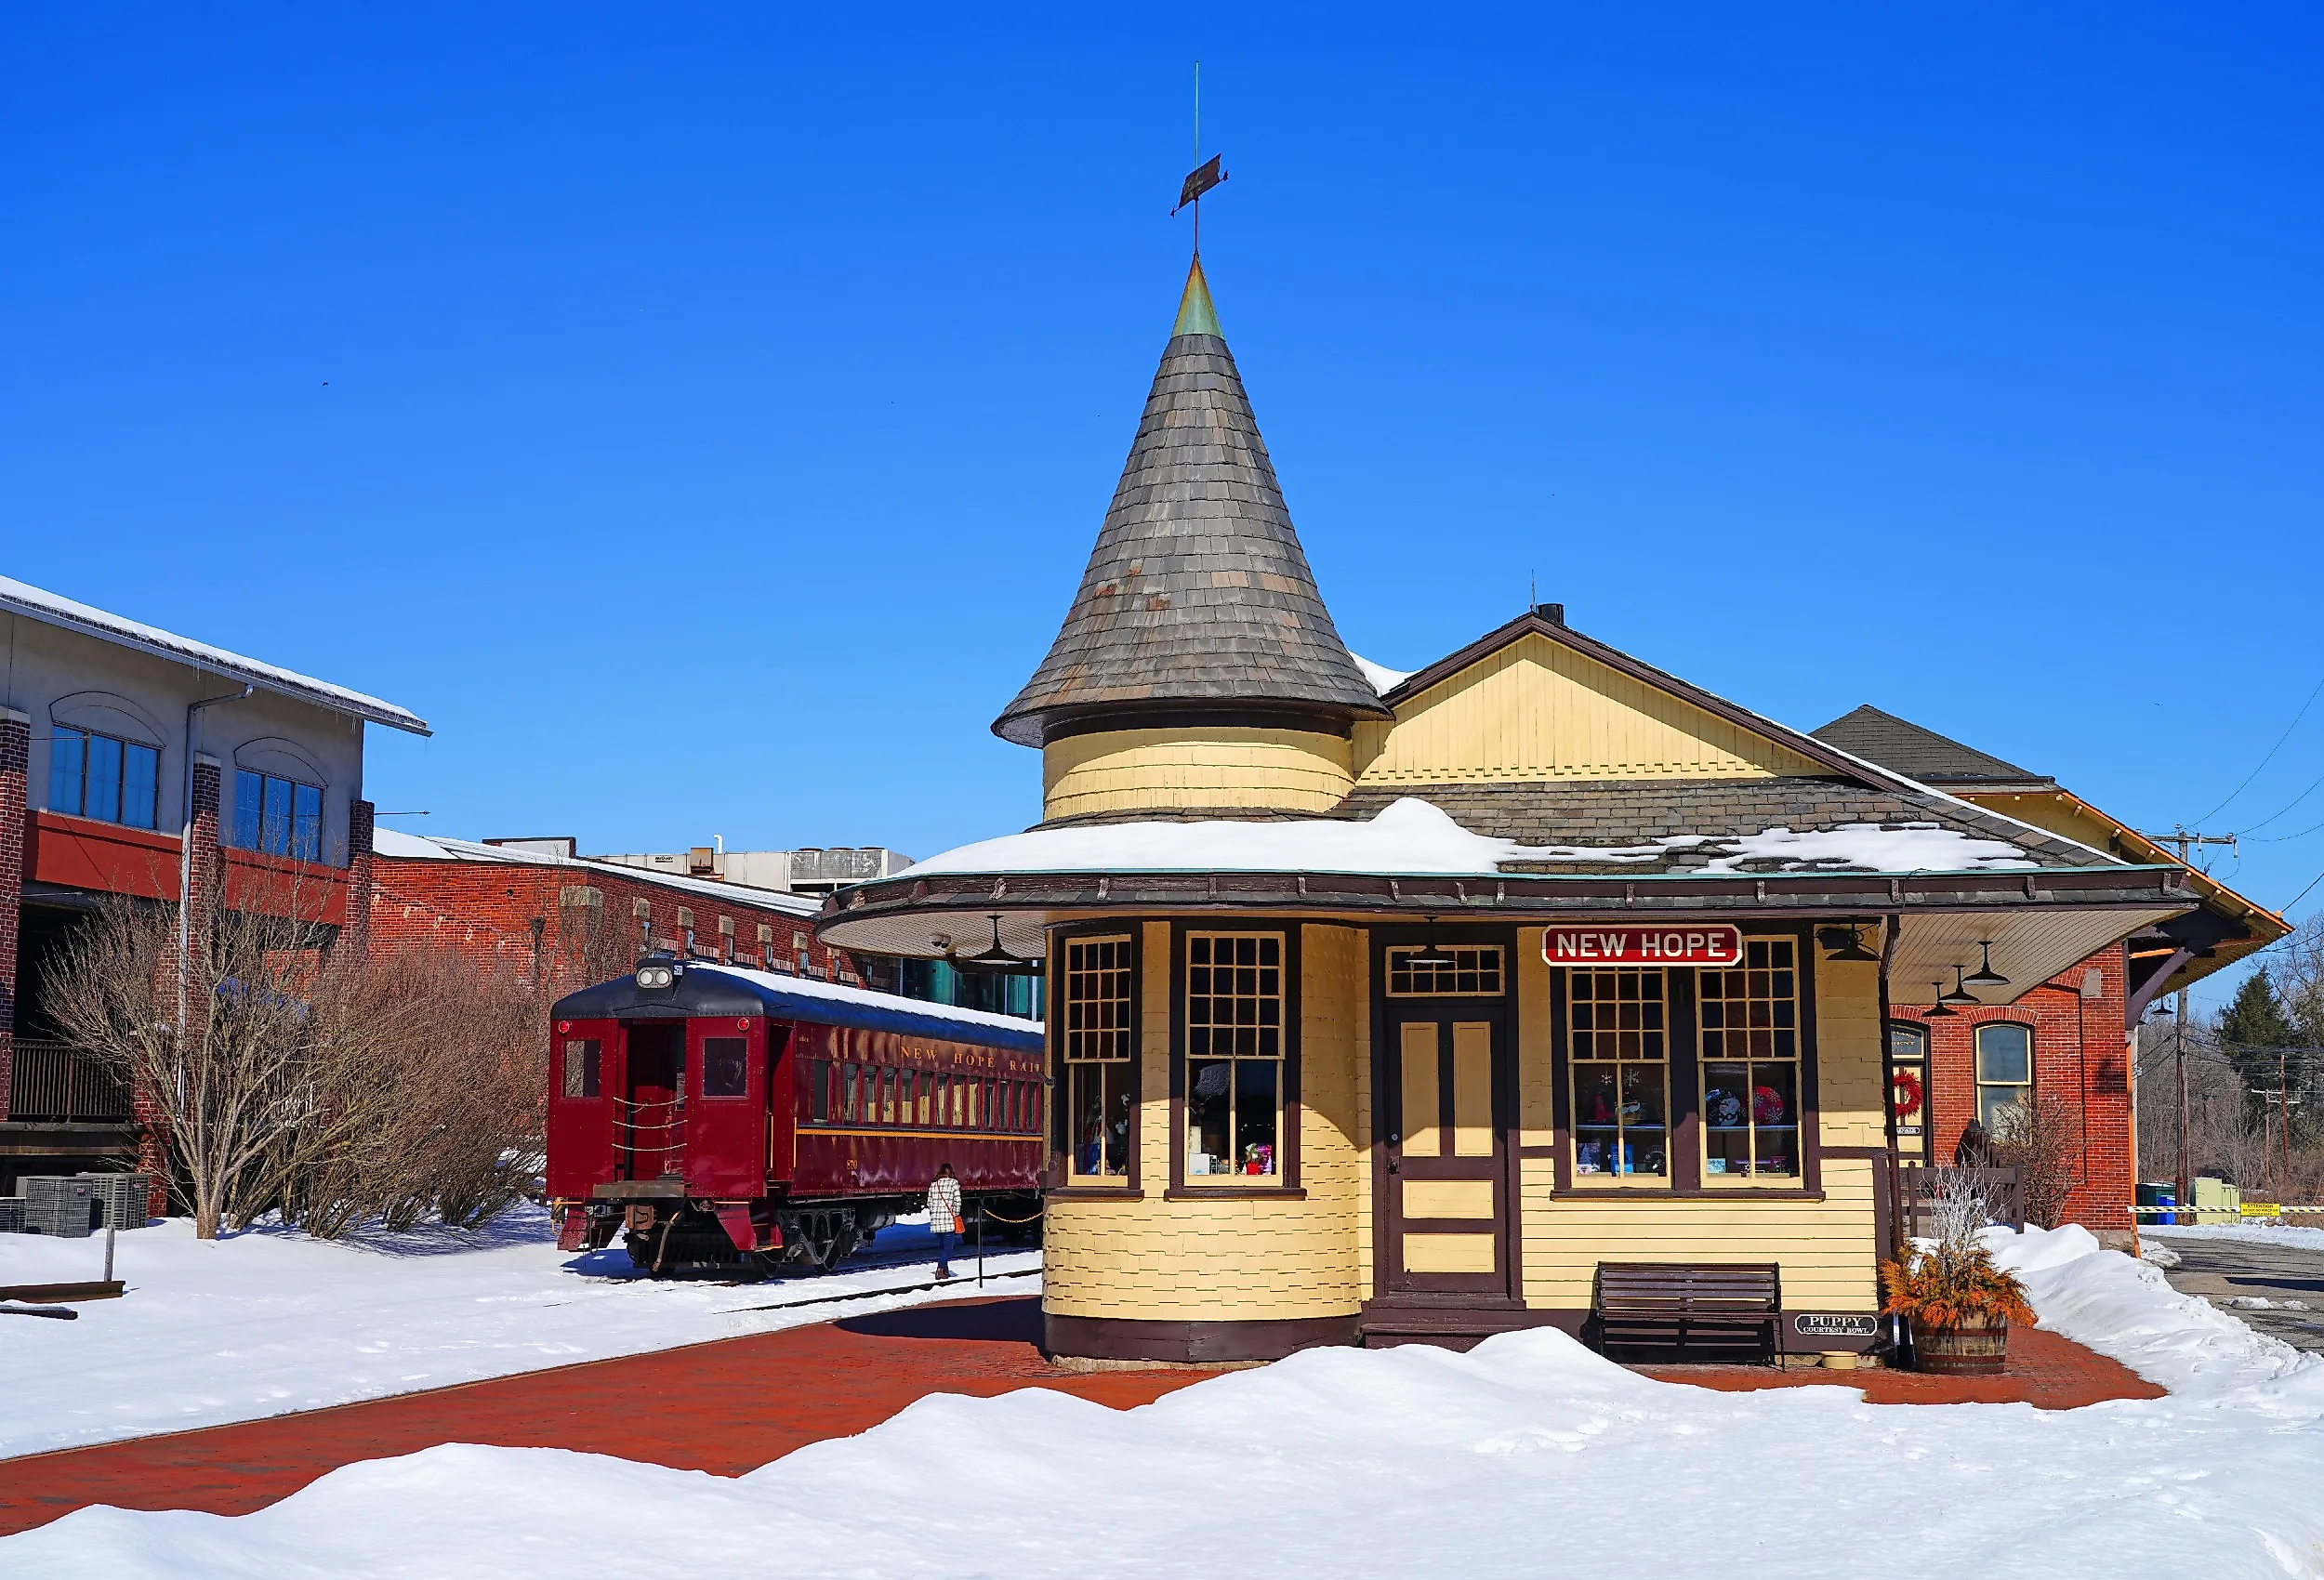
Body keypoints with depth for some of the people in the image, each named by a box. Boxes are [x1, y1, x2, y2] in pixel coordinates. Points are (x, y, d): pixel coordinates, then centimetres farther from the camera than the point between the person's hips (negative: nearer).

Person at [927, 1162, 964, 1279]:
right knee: (948, 1246, -2)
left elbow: (929, 1202, 10)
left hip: (935, 1219, 5)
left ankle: (945, 1270, 16)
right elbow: (957, 1201, -7)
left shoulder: (933, 1184, 10)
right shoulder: (953, 1183, -3)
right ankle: (940, 1269, -16)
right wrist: (956, 1215, 4)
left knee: (941, 1246, 15)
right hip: (949, 1219, -5)